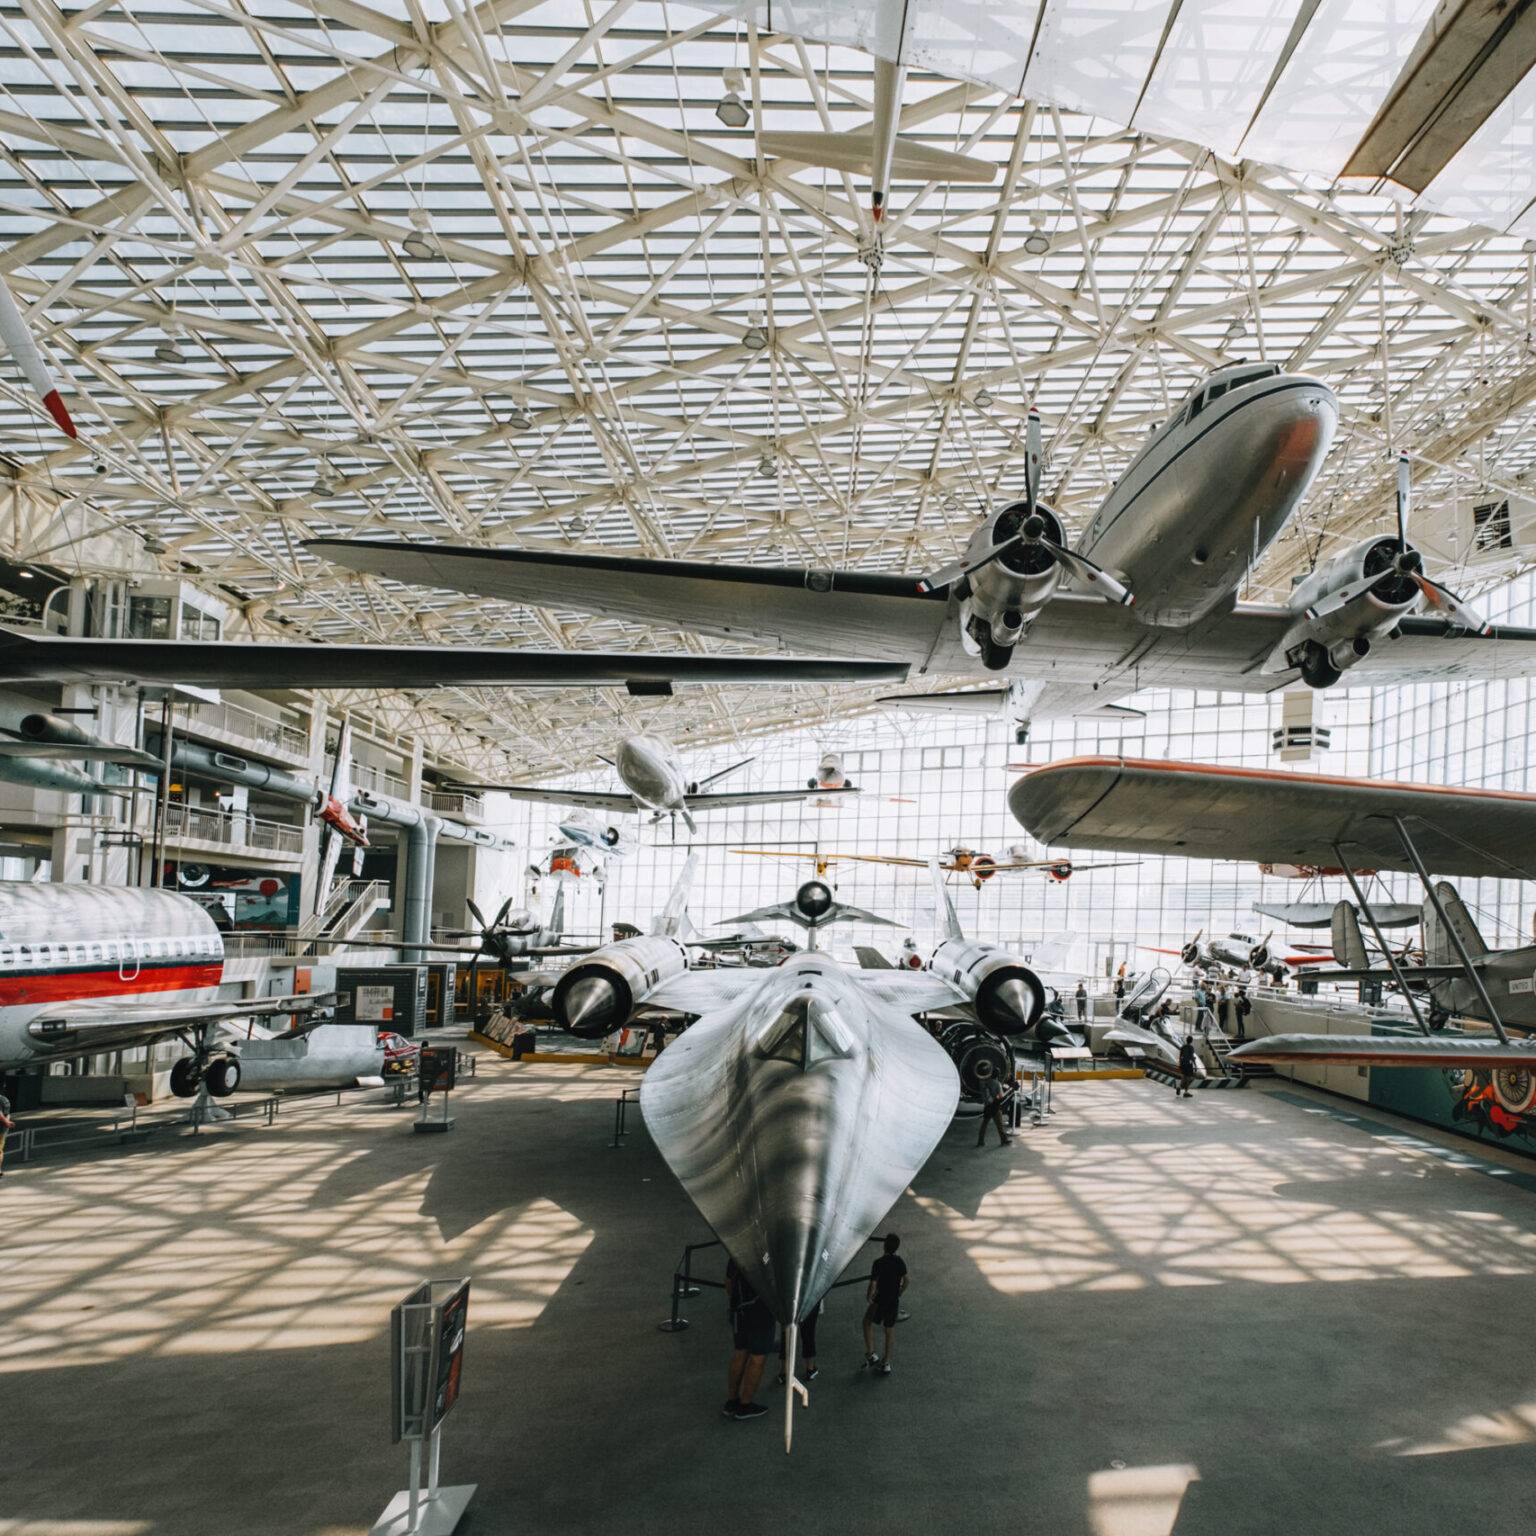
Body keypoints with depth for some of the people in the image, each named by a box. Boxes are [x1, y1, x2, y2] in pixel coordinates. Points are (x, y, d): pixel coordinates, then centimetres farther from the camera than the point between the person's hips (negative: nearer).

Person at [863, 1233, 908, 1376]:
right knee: (890, 1330, 20)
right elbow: (905, 1282, 7)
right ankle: (886, 1364, 28)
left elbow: (872, 1286, -21)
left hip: (880, 1302, -4)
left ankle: (870, 1355, 17)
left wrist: (869, 1297, -1)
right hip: (894, 1302, 4)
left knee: (867, 1322, 22)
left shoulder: (878, 1263, -22)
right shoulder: (901, 1262, -6)